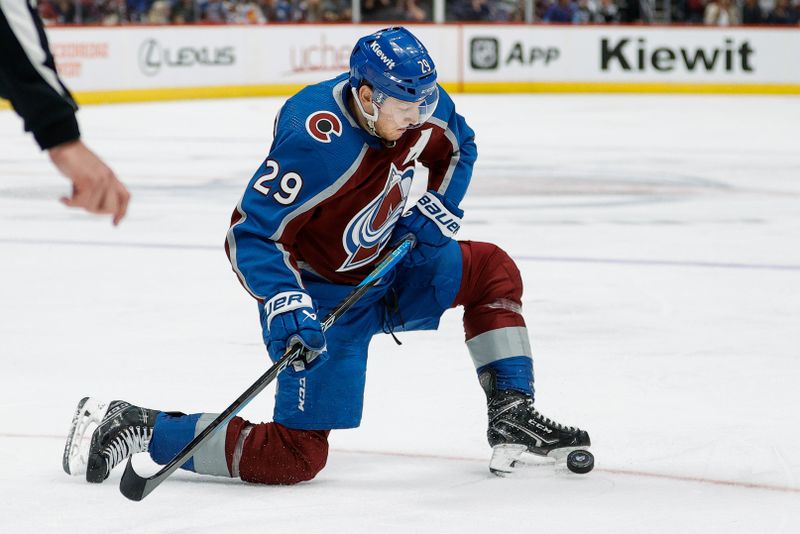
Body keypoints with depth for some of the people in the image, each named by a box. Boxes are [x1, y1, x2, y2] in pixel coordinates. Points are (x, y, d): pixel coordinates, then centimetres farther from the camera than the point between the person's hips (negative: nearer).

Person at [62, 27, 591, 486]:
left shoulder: (419, 105, -10)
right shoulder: (316, 143, -33)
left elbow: (458, 147, 15)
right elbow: (250, 235, -30)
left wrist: (439, 207, -1)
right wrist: (284, 304, -41)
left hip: (380, 272, 8)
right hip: (318, 298, -8)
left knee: (492, 271, 5)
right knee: (297, 457, -13)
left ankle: (513, 417, 13)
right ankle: (140, 427, -5)